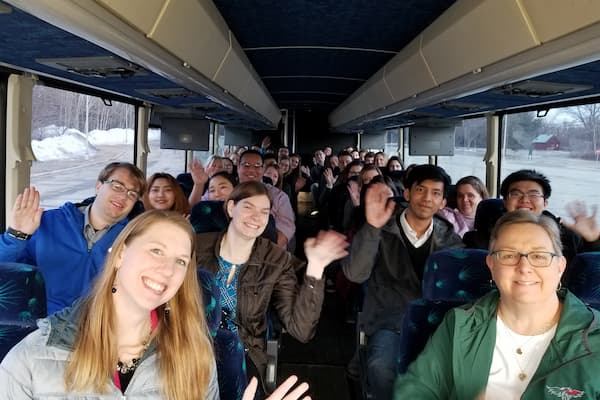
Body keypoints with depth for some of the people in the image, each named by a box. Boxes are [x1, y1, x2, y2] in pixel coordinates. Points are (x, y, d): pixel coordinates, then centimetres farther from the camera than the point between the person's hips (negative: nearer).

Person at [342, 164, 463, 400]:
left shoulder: (449, 238, 7)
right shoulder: (383, 231, -2)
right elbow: (355, 274, -16)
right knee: (381, 369, -32)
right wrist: (372, 227, -28)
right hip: (389, 323, -2)